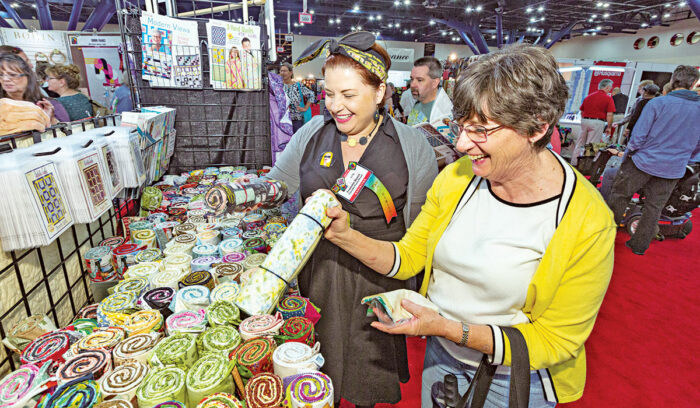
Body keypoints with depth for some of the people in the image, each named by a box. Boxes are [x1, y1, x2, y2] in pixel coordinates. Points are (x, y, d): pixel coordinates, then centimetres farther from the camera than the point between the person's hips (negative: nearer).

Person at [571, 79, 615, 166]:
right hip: (597, 122, -4)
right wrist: (609, 127, 0)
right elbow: (609, 115, -8)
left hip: (585, 120, 5)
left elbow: (582, 111, 15)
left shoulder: (589, 96, 11)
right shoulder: (608, 98, -3)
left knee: (579, 143, 11)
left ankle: (574, 163, 14)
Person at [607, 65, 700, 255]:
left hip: (644, 161, -4)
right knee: (654, 207, 12)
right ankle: (640, 245, 22)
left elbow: (638, 136, -14)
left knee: (619, 195, 11)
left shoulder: (657, 103, -12)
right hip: (673, 170, 4)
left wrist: (629, 153, 4)